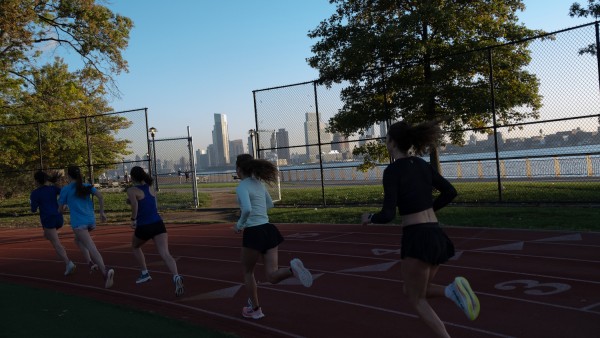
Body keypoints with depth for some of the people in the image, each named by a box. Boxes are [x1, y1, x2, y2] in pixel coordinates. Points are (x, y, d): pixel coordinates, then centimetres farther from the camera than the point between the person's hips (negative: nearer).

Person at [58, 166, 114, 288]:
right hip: (91, 220, 5)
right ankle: (91, 262, 13)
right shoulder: (87, 186, 12)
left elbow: (60, 210, 8)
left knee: (91, 247, -16)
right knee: (78, 239, 30)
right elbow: (100, 197, -2)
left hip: (78, 222, -5)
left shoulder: (65, 189, 3)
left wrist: (64, 208, 31)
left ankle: (105, 271, -35)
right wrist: (102, 212, 4)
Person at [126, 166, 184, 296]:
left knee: (135, 247, 30)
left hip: (143, 227, -3)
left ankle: (145, 273, 28)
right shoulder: (150, 189, 16)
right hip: (158, 224, 3)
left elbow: (134, 204, -21)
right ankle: (176, 277, -36)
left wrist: (133, 219, -10)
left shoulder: (132, 190, -1)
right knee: (165, 254, -12)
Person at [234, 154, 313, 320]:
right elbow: (269, 204, 28)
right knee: (272, 276, 4)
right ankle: (292, 268, -26)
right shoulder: (258, 183, 14)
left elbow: (247, 209, -28)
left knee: (248, 271, 18)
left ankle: (255, 309, 26)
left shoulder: (242, 187, -11)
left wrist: (239, 224, -10)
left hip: (254, 233, -7)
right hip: (268, 230, 7)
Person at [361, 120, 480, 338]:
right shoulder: (422, 165, 11)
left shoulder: (392, 171, -11)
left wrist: (369, 218, 5)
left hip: (417, 238, -7)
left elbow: (388, 215, -16)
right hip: (436, 235, 8)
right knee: (415, 292, 22)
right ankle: (452, 290, -5)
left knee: (416, 299, 8)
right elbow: (450, 192, 15)